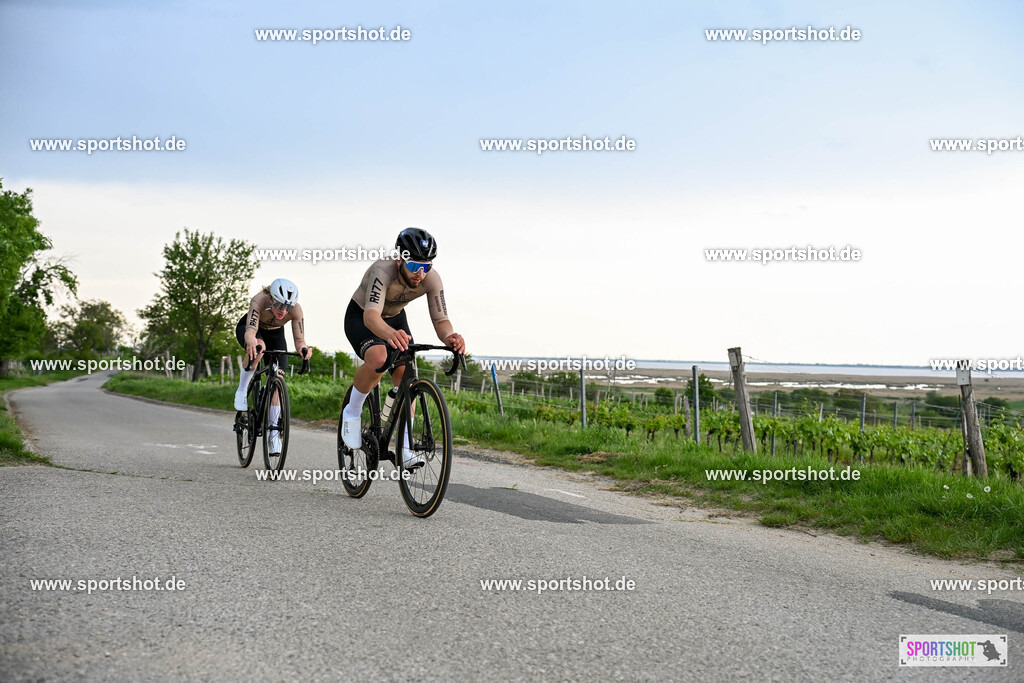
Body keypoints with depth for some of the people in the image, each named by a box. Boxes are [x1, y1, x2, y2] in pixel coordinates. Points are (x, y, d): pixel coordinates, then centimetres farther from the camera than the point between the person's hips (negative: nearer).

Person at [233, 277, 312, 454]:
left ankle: (273, 434, 1)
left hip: (275, 334, 3)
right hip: (247, 328, -3)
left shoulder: (295, 310, -32)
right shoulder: (259, 301, -39)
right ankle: (242, 390, -17)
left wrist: (303, 348, -57)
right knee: (258, 347, -38)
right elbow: (251, 332, -50)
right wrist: (252, 343, -72)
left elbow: (299, 340, -34)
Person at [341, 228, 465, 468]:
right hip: (360, 317, -5)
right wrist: (390, 334, -76)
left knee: (405, 374, -11)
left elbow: (440, 320, -25)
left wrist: (449, 337, -50)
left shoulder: (431, 278, -26)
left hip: (395, 318, 5)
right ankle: (352, 413, -8)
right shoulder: (383, 271, -40)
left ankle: (404, 448, -6)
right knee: (378, 359, -33)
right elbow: (371, 316, -53)